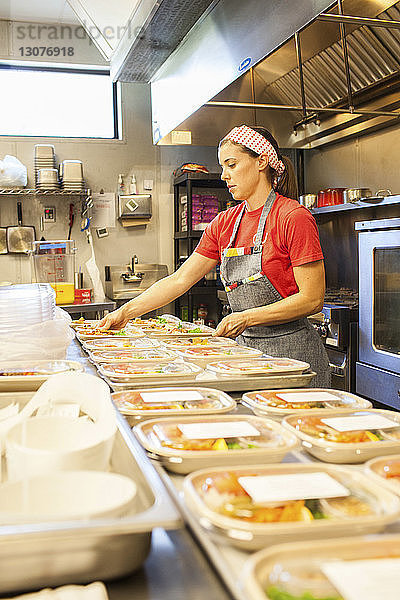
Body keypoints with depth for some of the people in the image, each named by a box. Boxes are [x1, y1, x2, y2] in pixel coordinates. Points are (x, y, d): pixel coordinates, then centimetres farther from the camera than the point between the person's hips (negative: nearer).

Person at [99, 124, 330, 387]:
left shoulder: (293, 217, -12)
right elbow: (180, 280, 7)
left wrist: (246, 318, -19)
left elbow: (312, 299, -15)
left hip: (291, 350, -5)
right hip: (245, 347, 6)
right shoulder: (224, 223, 8)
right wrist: (125, 312, 0)